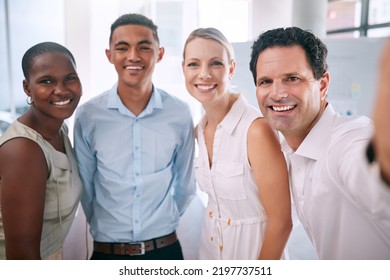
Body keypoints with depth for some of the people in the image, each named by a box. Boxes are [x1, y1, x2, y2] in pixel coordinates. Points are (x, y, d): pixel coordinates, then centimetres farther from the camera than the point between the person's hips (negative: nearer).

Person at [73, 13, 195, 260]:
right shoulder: (88, 116, -11)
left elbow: (185, 183, 3)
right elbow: (85, 186, 0)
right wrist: (106, 230, 7)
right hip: (107, 251, 0)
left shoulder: (180, 114, -9)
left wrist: (165, 224, 8)